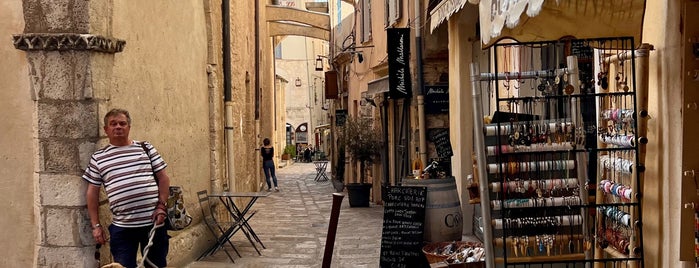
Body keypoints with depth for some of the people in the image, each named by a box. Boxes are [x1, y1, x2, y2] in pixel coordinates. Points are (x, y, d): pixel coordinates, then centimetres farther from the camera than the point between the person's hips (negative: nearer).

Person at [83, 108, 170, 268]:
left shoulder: (146, 148, 8)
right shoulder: (98, 158, 7)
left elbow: (163, 178, 8)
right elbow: (92, 193, 9)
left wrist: (161, 206, -4)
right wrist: (96, 225, 4)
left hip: (153, 222, 1)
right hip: (121, 227, 0)